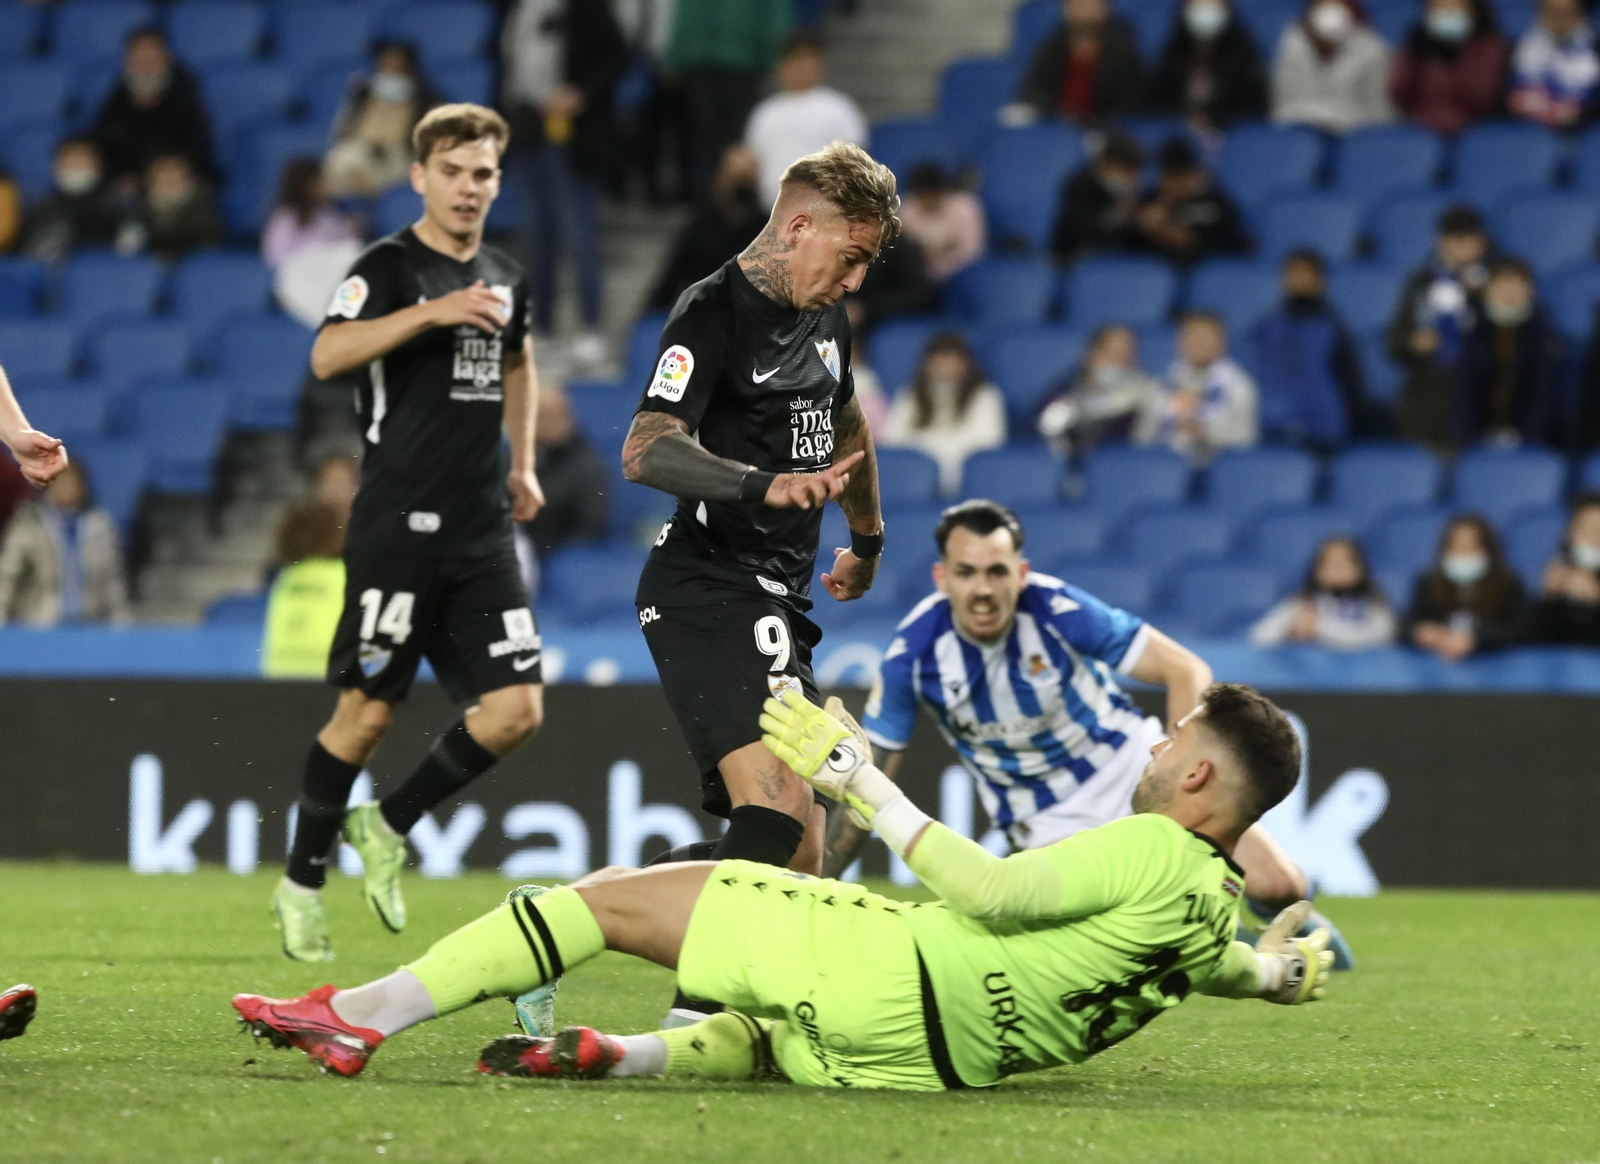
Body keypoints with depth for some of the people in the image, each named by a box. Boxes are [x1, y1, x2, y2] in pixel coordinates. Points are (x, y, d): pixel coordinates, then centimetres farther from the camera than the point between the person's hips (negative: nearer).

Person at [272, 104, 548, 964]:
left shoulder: (505, 280, 14)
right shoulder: (389, 266, -7)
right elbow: (328, 355, -25)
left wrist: (521, 465, 26)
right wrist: (431, 311, -32)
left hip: (482, 537, 6)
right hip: (398, 531, -6)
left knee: (517, 710, -3)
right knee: (366, 713, -3)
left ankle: (388, 828, 16)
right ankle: (302, 881, 14)